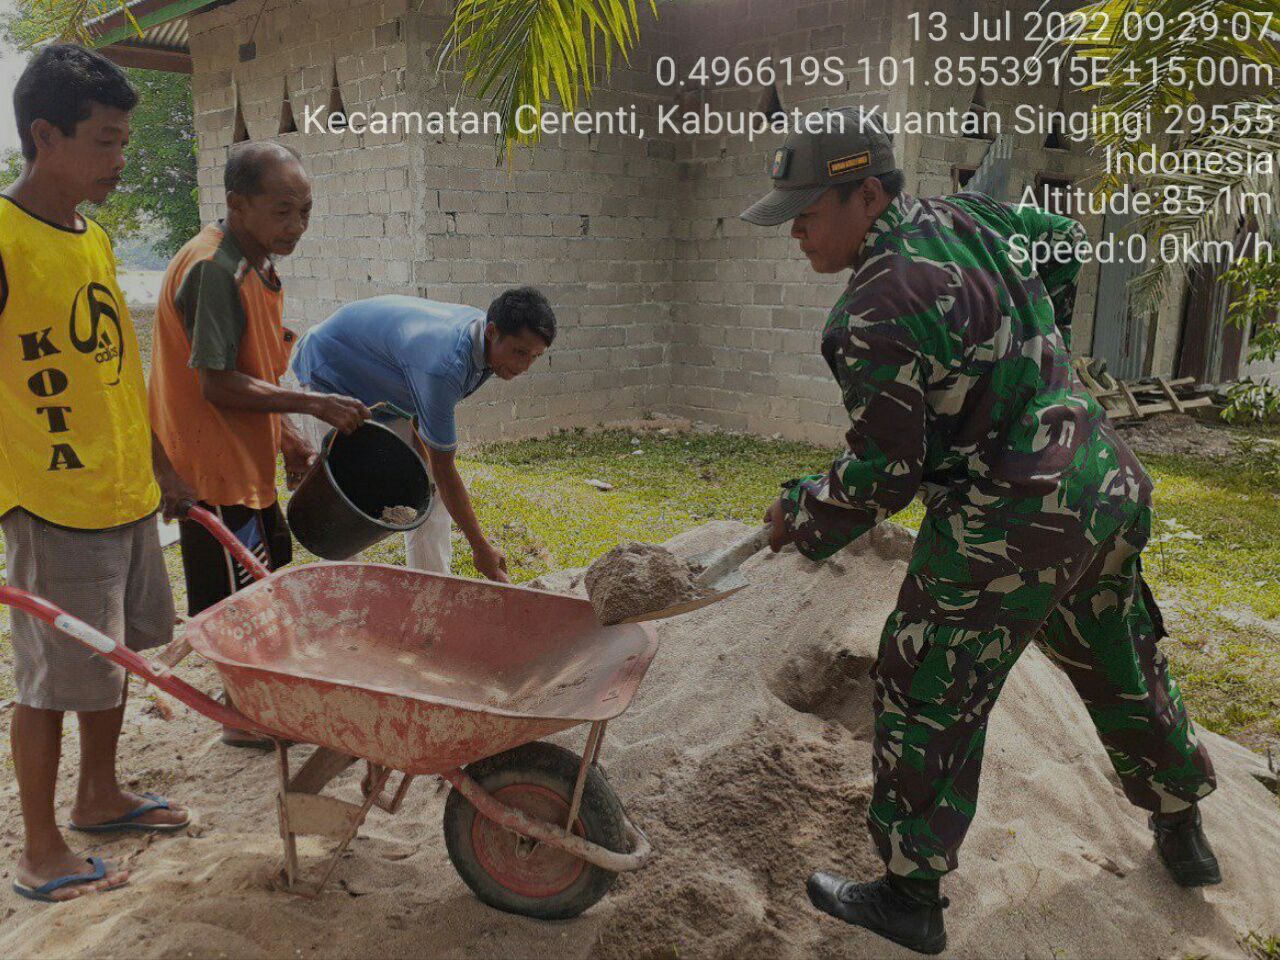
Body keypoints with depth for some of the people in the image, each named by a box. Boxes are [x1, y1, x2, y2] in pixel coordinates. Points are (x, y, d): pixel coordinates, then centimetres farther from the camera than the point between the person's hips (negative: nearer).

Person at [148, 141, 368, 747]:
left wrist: (285, 436, 10)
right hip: (215, 465, -10)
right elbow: (217, 385, -24)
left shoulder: (256, 266, 9)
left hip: (246, 456, 10)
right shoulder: (213, 269, -22)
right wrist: (312, 404, -19)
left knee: (270, 572, 22)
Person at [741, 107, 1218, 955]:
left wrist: (801, 518, -2)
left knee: (929, 702, 7)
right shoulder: (964, 218, 3)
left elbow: (885, 474, -19)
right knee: (1123, 672, 26)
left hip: (1005, 530, -9)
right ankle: (1183, 833, 48)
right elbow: (1062, 238, 24)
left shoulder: (875, 315, -22)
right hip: (1106, 490, 9)